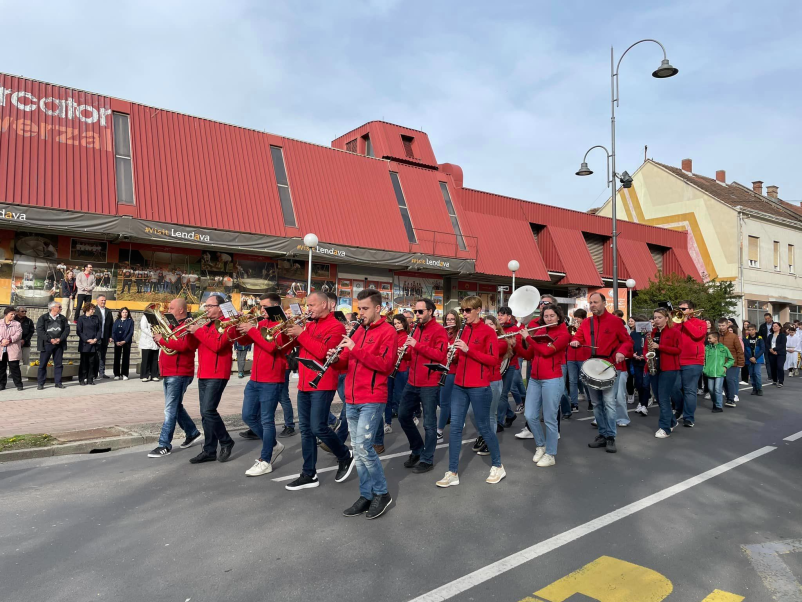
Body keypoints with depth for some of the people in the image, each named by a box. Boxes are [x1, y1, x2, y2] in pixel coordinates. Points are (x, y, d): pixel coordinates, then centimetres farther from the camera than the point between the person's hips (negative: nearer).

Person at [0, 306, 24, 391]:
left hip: (13, 350, -2)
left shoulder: (17, 324, 6)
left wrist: (9, 340, -19)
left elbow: (18, 334, -6)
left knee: (14, 367, -3)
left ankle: (18, 384, 1)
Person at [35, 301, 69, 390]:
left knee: (58, 364, 7)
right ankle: (40, 383, 7)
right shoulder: (43, 318, -1)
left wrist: (60, 339, -11)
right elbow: (39, 330, -9)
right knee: (43, 364, 0)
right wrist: (50, 339, -16)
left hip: (59, 344, 3)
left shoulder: (63, 318, 10)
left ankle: (58, 382, 13)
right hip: (46, 344, -3)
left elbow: (67, 329, 4)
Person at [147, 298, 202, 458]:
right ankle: (192, 432, 30)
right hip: (168, 372, 10)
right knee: (175, 407, 17)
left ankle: (164, 445, -6)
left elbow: (183, 346, -26)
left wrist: (162, 339, -19)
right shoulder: (173, 325, 17)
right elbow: (167, 344, 21)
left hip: (179, 373, -10)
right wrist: (157, 335, 4)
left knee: (170, 410, -9)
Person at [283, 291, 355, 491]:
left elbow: (322, 352, -22)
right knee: (305, 430, 8)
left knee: (318, 428, -8)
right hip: (304, 384, 8)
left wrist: (301, 334, -17)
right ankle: (309, 475, 15)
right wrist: (292, 335, -4)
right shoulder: (309, 325, 15)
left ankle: (346, 457, 16)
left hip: (322, 386, -8)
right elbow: (293, 346, 15)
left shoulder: (335, 327, -9)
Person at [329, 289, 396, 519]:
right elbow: (347, 364, 16)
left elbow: (386, 365, -18)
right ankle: (366, 495, 20)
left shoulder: (388, 332, -6)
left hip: (372, 400, -7)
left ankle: (382, 493, 8)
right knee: (358, 450, 10)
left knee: (363, 446, -10)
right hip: (352, 400, 7)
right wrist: (335, 359, -7)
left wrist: (356, 349, -21)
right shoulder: (359, 330, 16)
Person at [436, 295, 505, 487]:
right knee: (455, 427, 3)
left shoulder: (488, 332, -8)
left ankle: (498, 466, 26)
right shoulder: (463, 330, 11)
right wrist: (455, 352, -4)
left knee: (483, 427, 6)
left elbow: (493, 360, -14)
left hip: (479, 387, -6)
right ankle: (453, 473, 8)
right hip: (459, 385, 6)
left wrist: (468, 350, -22)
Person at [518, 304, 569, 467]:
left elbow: (546, 351, -19)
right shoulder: (538, 332, 11)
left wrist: (528, 337, -12)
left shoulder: (563, 334, -6)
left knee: (549, 419, 0)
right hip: (534, 379, 6)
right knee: (529, 416, 5)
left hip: (552, 380, -6)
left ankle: (550, 455, 14)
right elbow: (528, 355, 12)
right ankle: (540, 446, 27)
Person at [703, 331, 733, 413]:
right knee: (711, 389, 7)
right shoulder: (707, 348, 4)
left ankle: (719, 406, 2)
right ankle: (715, 403, 26)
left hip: (720, 372, -2)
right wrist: (704, 369, -4)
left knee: (717, 389, -8)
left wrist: (725, 366, 1)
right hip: (710, 372, 3)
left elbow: (731, 359, 11)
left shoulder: (723, 348, 1)